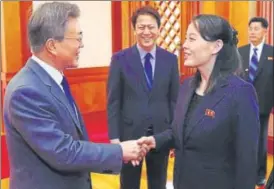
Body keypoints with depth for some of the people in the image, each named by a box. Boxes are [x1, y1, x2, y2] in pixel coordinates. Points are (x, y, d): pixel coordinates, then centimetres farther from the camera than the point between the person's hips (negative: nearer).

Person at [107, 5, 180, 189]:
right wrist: (114, 137, -8)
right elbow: (113, 101, -4)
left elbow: (174, 99, 5)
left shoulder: (170, 59, 2)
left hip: (161, 134, 2)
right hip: (129, 134, -2)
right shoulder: (120, 59, -4)